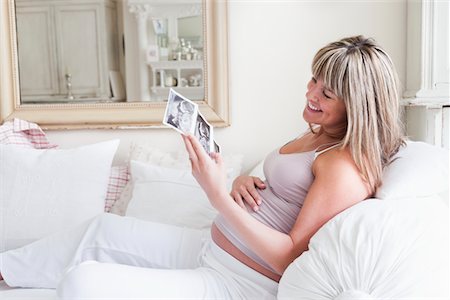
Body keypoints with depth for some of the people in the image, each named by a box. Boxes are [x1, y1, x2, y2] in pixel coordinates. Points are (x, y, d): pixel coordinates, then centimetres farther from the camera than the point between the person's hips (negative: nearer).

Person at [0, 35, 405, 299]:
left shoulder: (347, 166, -21)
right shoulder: (317, 136, 8)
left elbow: (291, 257, -24)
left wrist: (219, 194, -28)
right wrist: (243, 182, -5)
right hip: (211, 247, 9)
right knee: (101, 230, 15)